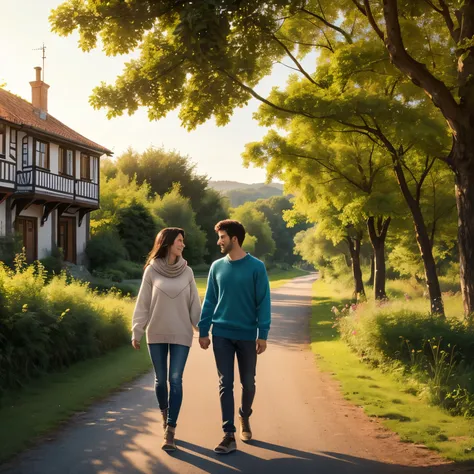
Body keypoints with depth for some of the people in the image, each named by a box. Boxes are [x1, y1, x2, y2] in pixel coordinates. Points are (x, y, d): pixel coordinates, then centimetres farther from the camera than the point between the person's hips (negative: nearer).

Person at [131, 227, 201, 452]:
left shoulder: (187, 272, 0)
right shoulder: (152, 270, -3)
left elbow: (194, 304, 4)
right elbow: (142, 303, -1)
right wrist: (137, 332, -3)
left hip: (181, 335, 0)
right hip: (157, 334, 0)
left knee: (175, 380, -5)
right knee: (160, 379, 10)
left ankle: (170, 430, -1)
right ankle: (164, 412, 38)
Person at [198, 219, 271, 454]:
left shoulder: (256, 267, -5)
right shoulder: (217, 267, 4)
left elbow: (263, 302, -6)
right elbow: (209, 301, 7)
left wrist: (263, 334, -11)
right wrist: (203, 331, 3)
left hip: (247, 335, -2)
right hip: (221, 334, 2)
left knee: (248, 383, 11)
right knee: (225, 384, 0)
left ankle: (245, 417, 38)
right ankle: (229, 435, 4)